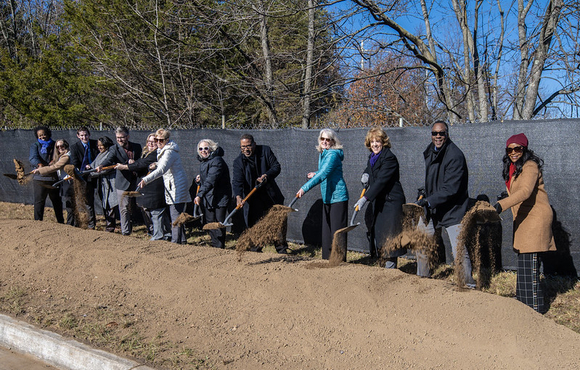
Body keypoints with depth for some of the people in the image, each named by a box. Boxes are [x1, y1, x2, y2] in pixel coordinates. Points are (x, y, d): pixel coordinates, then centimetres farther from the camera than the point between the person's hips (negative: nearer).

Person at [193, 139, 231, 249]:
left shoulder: (217, 161, -17)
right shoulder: (202, 161, 13)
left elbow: (211, 180, -28)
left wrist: (200, 195, -36)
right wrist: (199, 179, 5)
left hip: (219, 198, -9)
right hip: (206, 198, 9)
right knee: (209, 223, 11)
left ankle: (220, 247, 3)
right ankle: (215, 245, 22)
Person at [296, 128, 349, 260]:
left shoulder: (333, 154, -15)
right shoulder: (322, 154, 14)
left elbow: (323, 174, -26)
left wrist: (305, 187, -31)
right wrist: (315, 175, 11)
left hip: (338, 196, -10)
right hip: (327, 198, 10)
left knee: (337, 230, -5)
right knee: (326, 229, 13)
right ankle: (328, 258, 22)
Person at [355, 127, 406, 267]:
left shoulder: (389, 158, -17)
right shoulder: (372, 157, 11)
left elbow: (381, 181, -25)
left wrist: (365, 198, -31)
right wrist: (366, 174, 7)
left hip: (391, 201, -9)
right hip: (377, 202, 9)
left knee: (389, 233, -8)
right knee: (375, 232, 9)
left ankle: (391, 264, 0)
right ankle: (383, 261, 18)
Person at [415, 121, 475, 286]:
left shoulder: (455, 156, -19)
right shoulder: (430, 152, 7)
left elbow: (451, 189, -24)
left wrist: (429, 201, -27)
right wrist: (425, 197, 13)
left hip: (452, 210, -8)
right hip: (431, 209, 8)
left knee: (459, 251, -11)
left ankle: (468, 283, 3)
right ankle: (422, 279, 34)